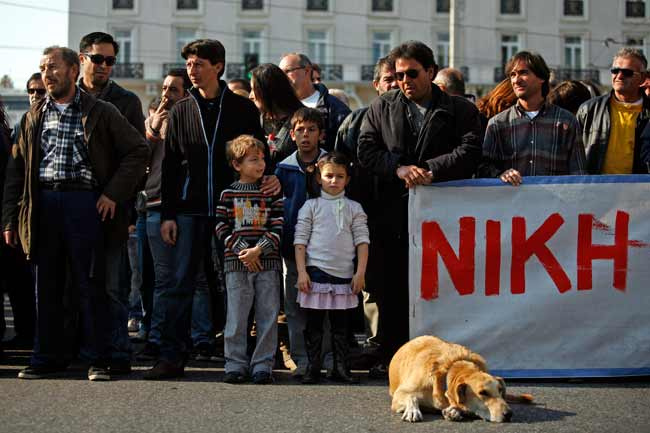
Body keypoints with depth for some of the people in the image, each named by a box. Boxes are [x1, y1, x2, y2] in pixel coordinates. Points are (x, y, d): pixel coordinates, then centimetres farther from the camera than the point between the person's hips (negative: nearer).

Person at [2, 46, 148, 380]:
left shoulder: (100, 113, 4)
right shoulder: (36, 115, 14)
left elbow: (138, 150, 2)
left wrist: (114, 193, -6)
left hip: (84, 202, -3)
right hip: (43, 203, 4)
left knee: (90, 284, -1)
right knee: (46, 286, 7)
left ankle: (97, 360, 5)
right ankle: (47, 357, 15)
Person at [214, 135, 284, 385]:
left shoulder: (272, 193, 5)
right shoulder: (229, 193, 4)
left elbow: (278, 227, -1)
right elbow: (222, 227, 1)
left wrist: (258, 249, -12)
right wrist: (241, 250, -10)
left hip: (267, 263, 1)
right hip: (236, 263, -1)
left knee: (267, 316, 2)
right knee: (236, 316, 2)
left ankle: (262, 366, 10)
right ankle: (236, 365, 10)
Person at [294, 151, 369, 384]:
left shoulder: (353, 208, 8)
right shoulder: (311, 206, 4)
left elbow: (362, 240, 5)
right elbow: (300, 240, 1)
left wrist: (360, 272, -4)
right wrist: (302, 272, -6)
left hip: (344, 274, 2)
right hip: (316, 271, -2)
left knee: (340, 321, 7)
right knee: (314, 321, 2)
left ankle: (340, 367, 13)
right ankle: (312, 368, 7)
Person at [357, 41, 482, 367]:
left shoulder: (460, 110, 6)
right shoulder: (381, 108, 13)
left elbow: (470, 152, -7)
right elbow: (366, 150, 4)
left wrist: (428, 170, -16)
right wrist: (399, 169, -12)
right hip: (393, 215, 2)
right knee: (393, 294, 3)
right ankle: (392, 361, 10)